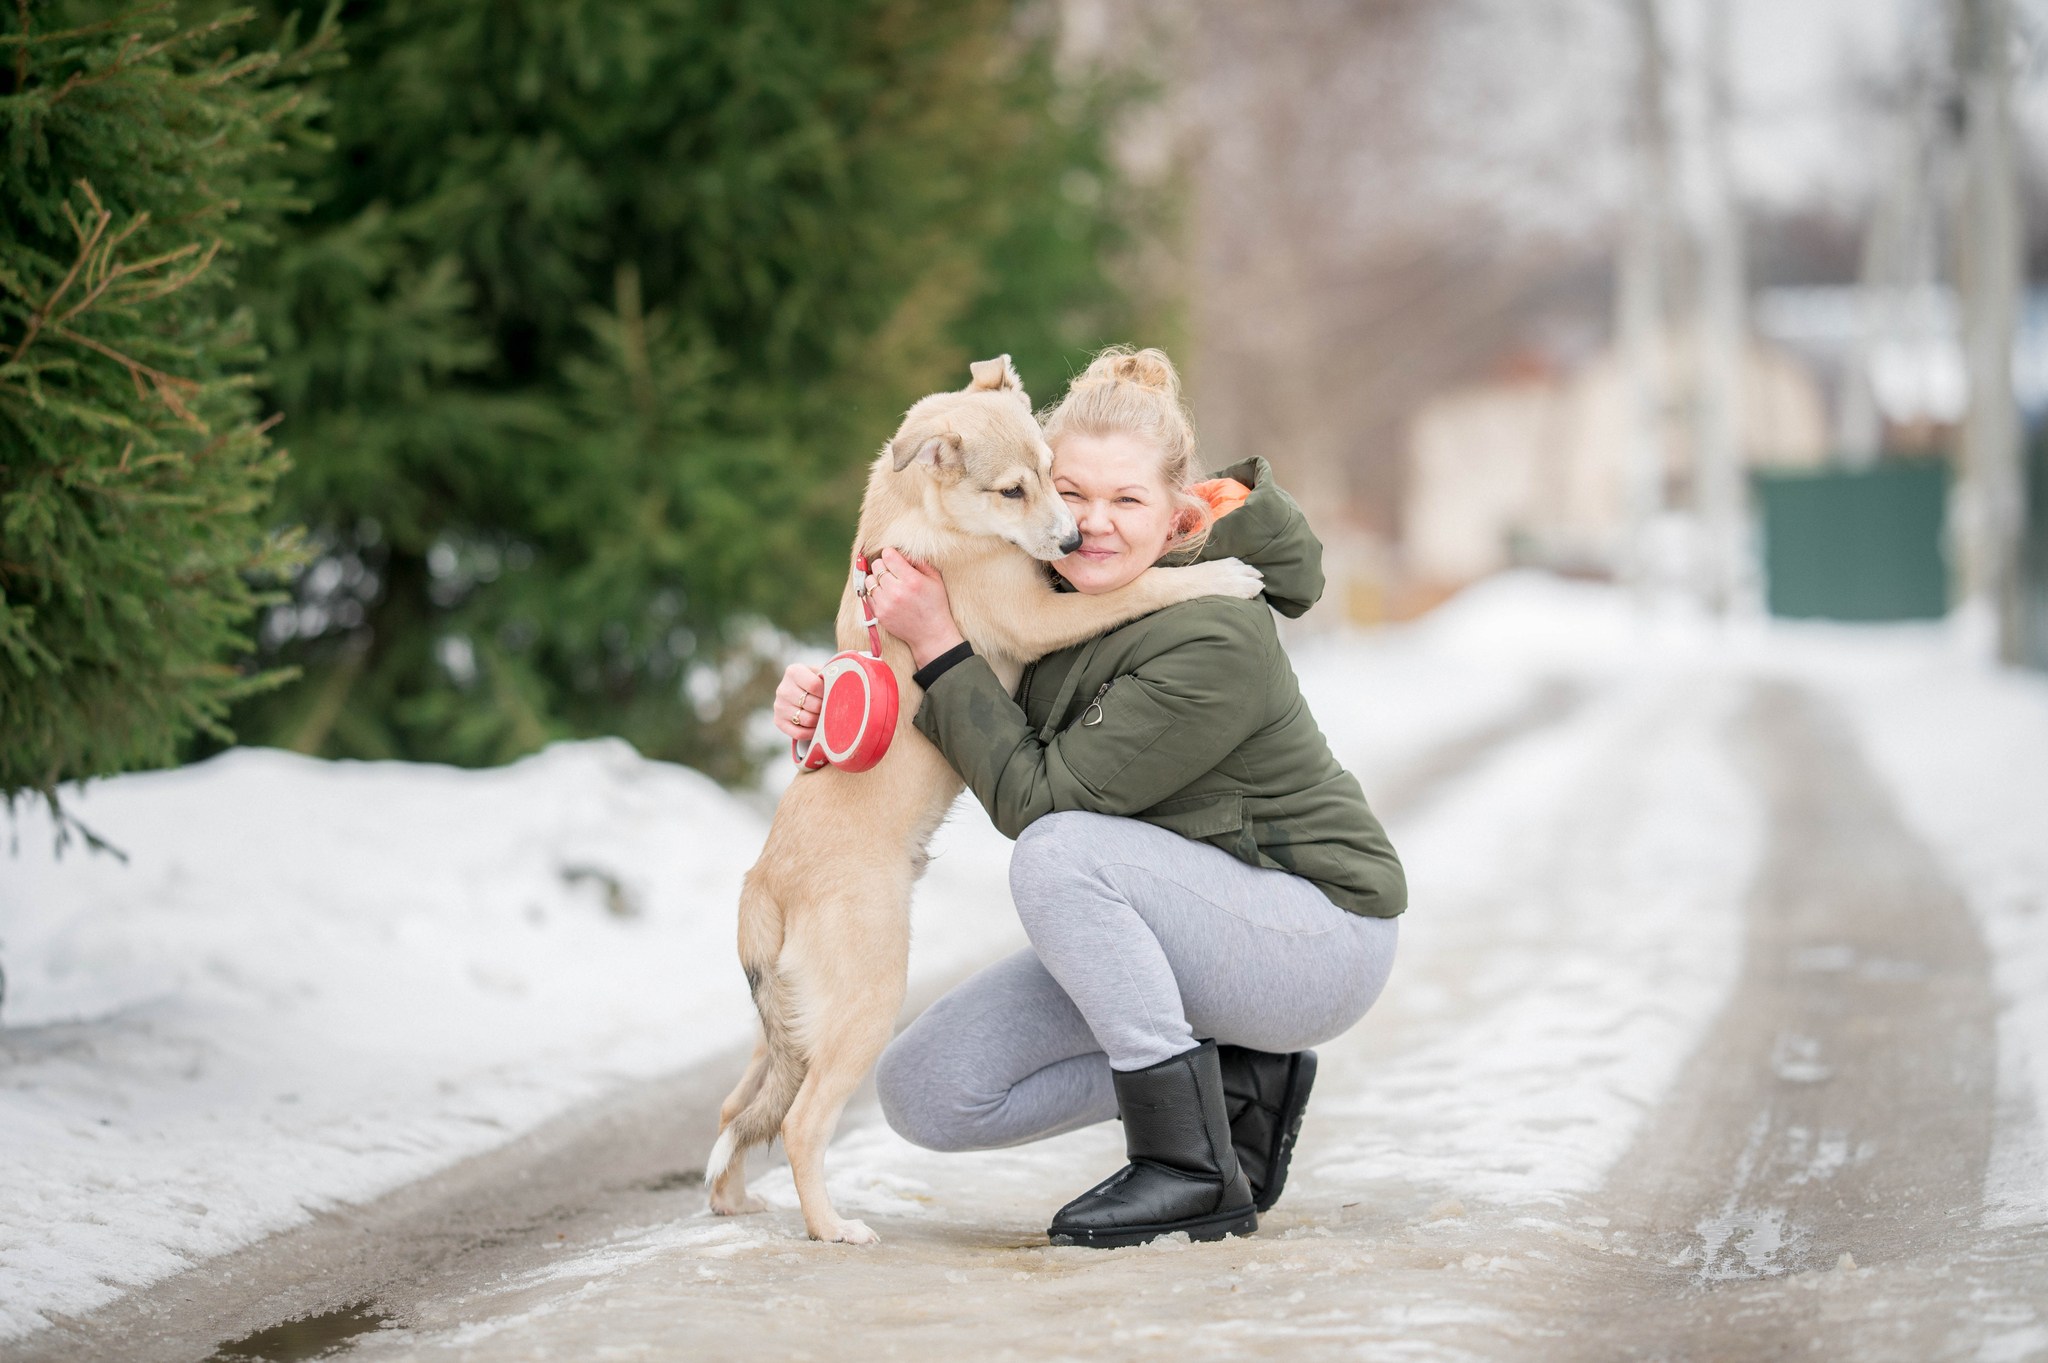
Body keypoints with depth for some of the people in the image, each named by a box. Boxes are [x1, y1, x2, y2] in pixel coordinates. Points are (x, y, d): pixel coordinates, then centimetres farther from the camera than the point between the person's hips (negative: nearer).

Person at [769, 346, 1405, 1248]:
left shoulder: (1215, 645, -27)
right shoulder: (1046, 585, -4)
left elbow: (1035, 798, -25)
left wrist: (938, 642, -25)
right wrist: (828, 696, -10)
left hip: (1317, 938, -8)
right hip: (1175, 930, 8)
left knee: (1060, 855, -33)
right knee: (923, 1092, -5)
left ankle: (1196, 1172, -21)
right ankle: (1237, 1082, 6)